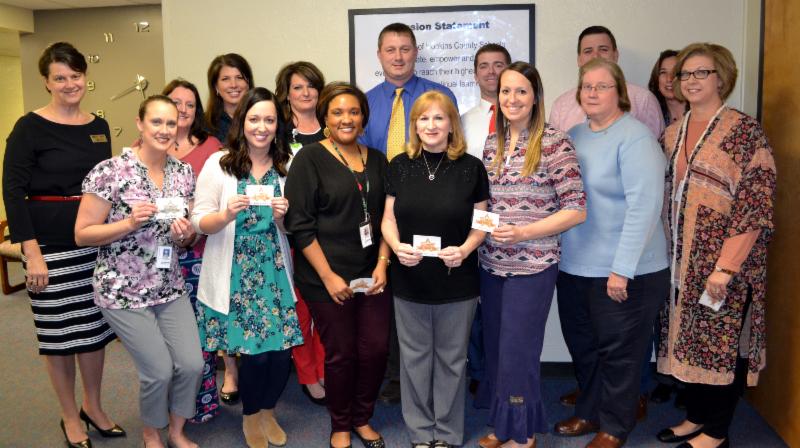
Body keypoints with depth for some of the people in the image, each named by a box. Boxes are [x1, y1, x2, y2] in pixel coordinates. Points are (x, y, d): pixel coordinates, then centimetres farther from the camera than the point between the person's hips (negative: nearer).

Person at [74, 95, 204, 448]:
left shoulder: (184, 172, 3)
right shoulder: (109, 172, -13)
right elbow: (82, 234, -11)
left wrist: (186, 234, -10)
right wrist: (130, 223, -24)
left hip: (171, 288, 5)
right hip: (123, 291, -5)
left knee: (192, 364, -1)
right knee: (159, 371, -4)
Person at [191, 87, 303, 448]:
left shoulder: (285, 166, 5)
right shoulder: (219, 163, -5)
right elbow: (199, 222, -4)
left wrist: (282, 216, -11)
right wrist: (227, 215, -23)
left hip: (273, 268, 3)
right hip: (235, 271, -3)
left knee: (282, 348, 1)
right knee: (255, 349, -2)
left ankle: (267, 411, 31)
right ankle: (251, 417, 27)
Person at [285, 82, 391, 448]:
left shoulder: (377, 160, 10)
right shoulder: (309, 159, -5)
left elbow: (387, 218, 11)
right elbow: (300, 224, -10)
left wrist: (382, 264, -1)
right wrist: (328, 275, -13)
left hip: (372, 274, 4)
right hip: (327, 277, -4)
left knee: (376, 348, 5)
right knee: (340, 353, 5)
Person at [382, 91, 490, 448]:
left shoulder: (471, 167, -3)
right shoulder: (400, 166, 2)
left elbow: (481, 223, 1)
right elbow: (388, 218, 4)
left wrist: (465, 249, -18)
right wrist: (396, 246, -16)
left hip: (457, 282, -1)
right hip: (409, 281, 2)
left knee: (451, 359, 12)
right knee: (415, 358, 12)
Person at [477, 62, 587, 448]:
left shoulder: (554, 142, -10)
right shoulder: (491, 142, 8)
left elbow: (576, 210, -13)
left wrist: (522, 232, -21)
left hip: (532, 266, -6)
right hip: (491, 264, 6)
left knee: (517, 350, 4)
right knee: (495, 346, 15)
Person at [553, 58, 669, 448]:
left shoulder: (634, 137, -13)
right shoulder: (574, 136, 9)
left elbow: (644, 207, -20)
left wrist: (622, 269, -22)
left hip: (624, 271, -7)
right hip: (574, 265, 7)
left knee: (619, 350, 8)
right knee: (582, 345, 18)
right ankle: (590, 412, 38)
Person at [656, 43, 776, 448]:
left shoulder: (745, 132, -10)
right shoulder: (672, 134, 10)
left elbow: (756, 205, -15)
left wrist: (726, 267, -20)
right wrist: (667, 253, 9)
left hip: (725, 260, -6)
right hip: (682, 260, 6)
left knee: (722, 338, 3)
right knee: (689, 335, 13)